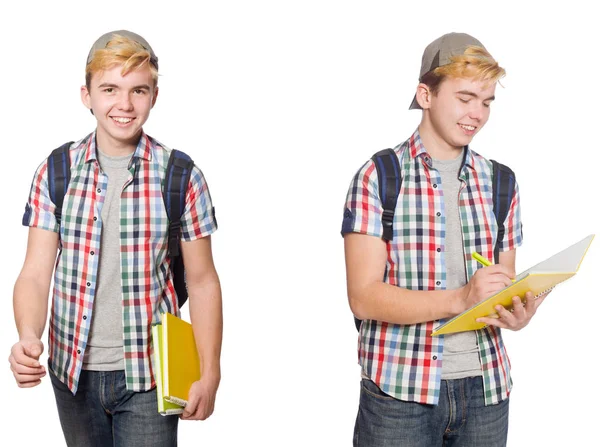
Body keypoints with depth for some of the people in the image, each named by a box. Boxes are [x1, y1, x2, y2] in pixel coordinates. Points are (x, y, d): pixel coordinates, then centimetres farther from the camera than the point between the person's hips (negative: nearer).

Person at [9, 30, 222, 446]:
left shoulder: (182, 176, -6)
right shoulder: (55, 172, -2)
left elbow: (202, 282, -1)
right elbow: (35, 274, -3)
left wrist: (210, 376, -3)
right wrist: (29, 338, -22)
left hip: (148, 375, -2)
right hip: (73, 371, 2)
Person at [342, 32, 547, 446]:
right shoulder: (378, 178, -5)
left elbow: (504, 285, 12)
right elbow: (364, 297, -12)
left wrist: (516, 313, -11)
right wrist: (459, 299, -23)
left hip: (487, 388, 4)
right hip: (400, 390, -4)